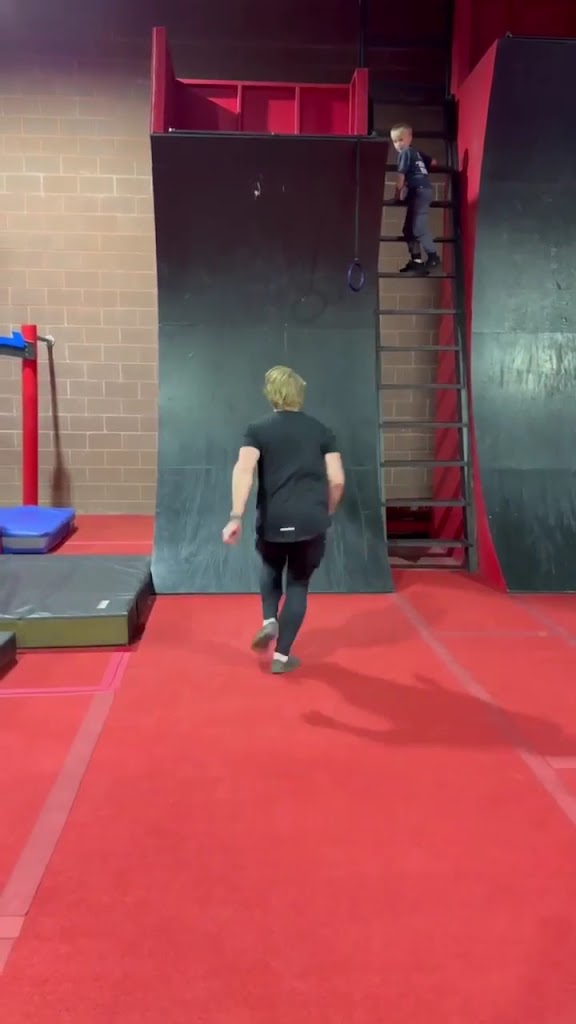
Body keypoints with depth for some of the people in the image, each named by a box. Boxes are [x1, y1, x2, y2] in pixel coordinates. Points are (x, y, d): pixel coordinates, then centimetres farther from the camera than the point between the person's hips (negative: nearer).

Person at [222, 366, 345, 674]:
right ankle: (282, 656, 15)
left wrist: (236, 517, -18)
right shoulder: (321, 430, 7)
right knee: (298, 584, 14)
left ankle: (269, 621, 10)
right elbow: (337, 480, 2)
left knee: (271, 568, 30)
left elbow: (244, 469, -14)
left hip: (273, 521, 0)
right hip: (311, 522, 0)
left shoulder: (258, 430, 3)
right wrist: (327, 512, 19)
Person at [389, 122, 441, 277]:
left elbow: (401, 176, -8)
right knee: (409, 228, 10)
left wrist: (397, 194, -1)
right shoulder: (416, 152, 20)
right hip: (420, 191, 10)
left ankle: (433, 258, -13)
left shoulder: (405, 153, -5)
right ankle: (416, 260, 11)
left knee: (418, 227, -16)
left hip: (420, 191, -10)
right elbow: (433, 162, 29)